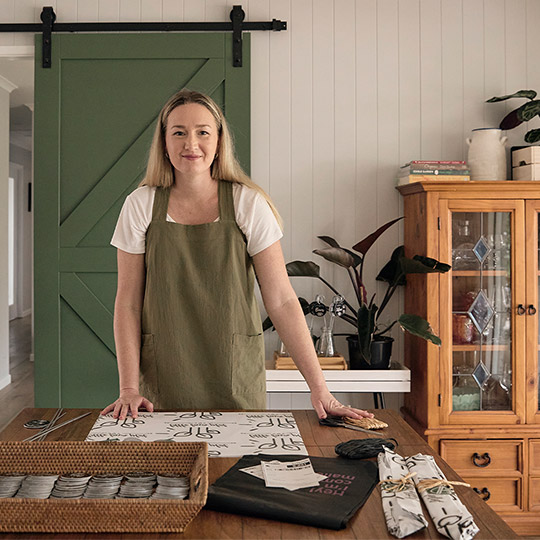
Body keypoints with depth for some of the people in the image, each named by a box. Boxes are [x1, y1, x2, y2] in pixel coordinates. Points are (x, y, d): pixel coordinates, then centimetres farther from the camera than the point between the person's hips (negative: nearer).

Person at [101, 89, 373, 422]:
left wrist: (319, 388, -12)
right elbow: (128, 303, -1)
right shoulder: (141, 206, -2)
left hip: (236, 380, 0)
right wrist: (129, 389, -9)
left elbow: (281, 300, -8)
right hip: (164, 381, 1)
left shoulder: (248, 204, -6)